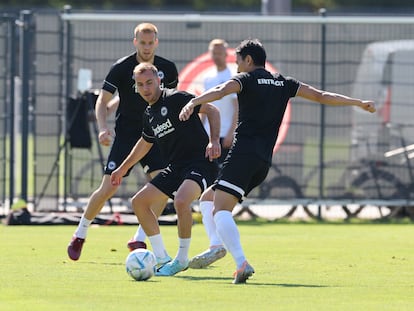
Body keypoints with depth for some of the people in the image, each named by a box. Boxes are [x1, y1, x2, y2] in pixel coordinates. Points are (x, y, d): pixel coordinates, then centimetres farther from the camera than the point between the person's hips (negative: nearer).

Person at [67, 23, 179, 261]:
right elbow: (103, 101, -6)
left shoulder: (167, 68, 0)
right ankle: (80, 235, 12)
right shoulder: (121, 68, -9)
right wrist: (103, 127, -23)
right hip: (126, 133, -3)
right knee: (109, 187, -7)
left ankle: (139, 240, -8)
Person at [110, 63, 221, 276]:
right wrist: (123, 168, 38)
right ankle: (162, 259, 11)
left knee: (181, 200, -34)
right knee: (139, 202, 7)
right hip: (176, 168, 9)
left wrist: (214, 140, -26)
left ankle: (182, 259, -16)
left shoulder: (175, 99, -11)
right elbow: (145, 142, 32)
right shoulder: (149, 114, 14)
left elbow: (212, 111, -13)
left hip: (201, 163, -9)